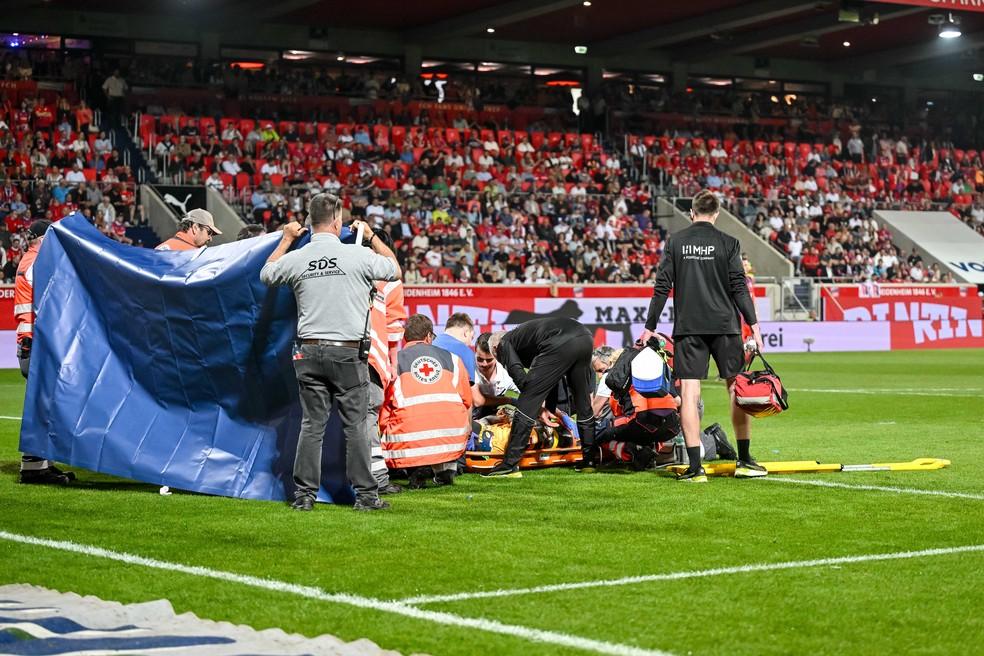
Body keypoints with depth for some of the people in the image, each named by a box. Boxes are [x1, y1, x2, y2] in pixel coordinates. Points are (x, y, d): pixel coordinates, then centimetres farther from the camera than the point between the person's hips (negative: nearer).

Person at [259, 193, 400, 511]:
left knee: (312, 424, 7)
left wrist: (287, 239, 31)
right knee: (355, 425, 3)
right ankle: (365, 494, 6)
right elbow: (395, 270, 11)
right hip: (348, 353, -3)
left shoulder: (295, 259, 0)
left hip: (310, 353, 3)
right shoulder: (358, 255, -7)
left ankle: (304, 494, 7)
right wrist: (372, 236, 21)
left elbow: (266, 274, 22)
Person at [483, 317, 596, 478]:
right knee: (583, 405, 25)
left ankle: (509, 465, -2)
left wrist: (540, 409, 11)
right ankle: (589, 460, 30)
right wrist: (550, 408, 38)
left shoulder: (503, 344, 20)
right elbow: (551, 378, 41)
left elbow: (519, 376, 2)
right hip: (586, 338, 8)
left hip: (561, 343, -8)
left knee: (527, 404, -1)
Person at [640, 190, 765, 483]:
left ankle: (695, 467, -6)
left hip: (687, 328, 1)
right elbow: (739, 288, -4)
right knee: (738, 388, 11)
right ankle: (744, 461, 14)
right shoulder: (728, 243, 0)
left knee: (689, 393, -1)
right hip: (724, 326, -1)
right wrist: (754, 325, 1)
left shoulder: (674, 242, 4)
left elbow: (662, 288, 3)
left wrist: (650, 327, 9)